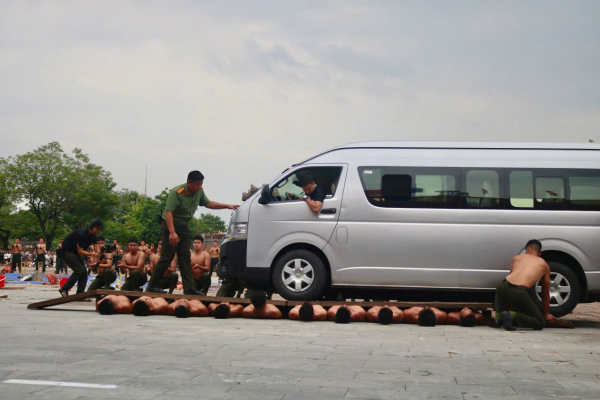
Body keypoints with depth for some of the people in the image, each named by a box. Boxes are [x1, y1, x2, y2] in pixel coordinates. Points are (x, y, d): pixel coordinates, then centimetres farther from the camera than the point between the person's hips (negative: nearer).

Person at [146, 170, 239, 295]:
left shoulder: (199, 192, 1)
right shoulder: (177, 192, -23)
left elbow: (208, 204, 17)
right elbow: (168, 212, -29)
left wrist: (227, 206, 7)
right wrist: (172, 232, -37)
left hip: (184, 227, 8)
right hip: (170, 225, -8)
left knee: (185, 257, 4)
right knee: (167, 256, -8)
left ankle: (189, 288, 3)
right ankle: (152, 286, 0)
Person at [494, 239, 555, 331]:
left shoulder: (517, 258, 28)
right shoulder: (544, 265, 25)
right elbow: (545, 294, 32)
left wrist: (510, 303, 52)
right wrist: (546, 314, 46)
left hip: (503, 287, 4)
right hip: (519, 293, -4)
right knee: (540, 323, 11)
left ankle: (499, 316, 16)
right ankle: (513, 316, -11)